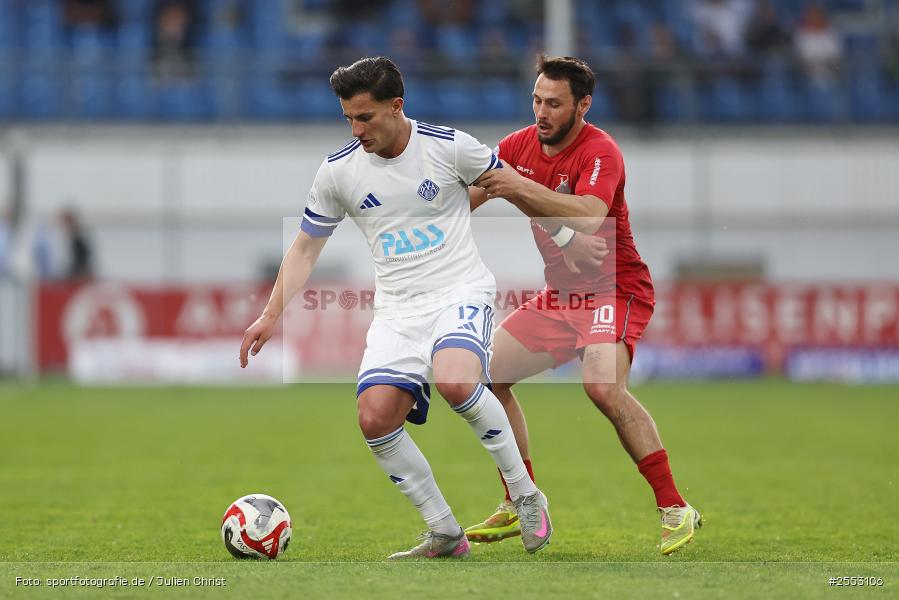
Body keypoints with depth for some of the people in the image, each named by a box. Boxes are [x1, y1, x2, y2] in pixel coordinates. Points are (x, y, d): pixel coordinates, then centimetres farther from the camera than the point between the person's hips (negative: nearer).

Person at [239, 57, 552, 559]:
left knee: (454, 381, -34)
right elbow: (307, 245, 13)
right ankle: (445, 535, -3)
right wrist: (272, 315, 4)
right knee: (375, 417, -17)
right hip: (397, 310, 4)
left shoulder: (449, 146, -6)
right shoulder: (338, 170, 3)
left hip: (462, 291, -4)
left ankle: (526, 495, -14)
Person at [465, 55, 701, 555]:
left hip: (615, 289, -8)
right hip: (559, 295, 8)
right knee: (489, 372, 2)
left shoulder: (599, 151, -19)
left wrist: (522, 187, -47)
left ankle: (676, 510, -24)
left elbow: (589, 217, -39)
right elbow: (462, 201, 4)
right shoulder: (520, 146, 2)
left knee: (604, 385, -31)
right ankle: (522, 506, 15)